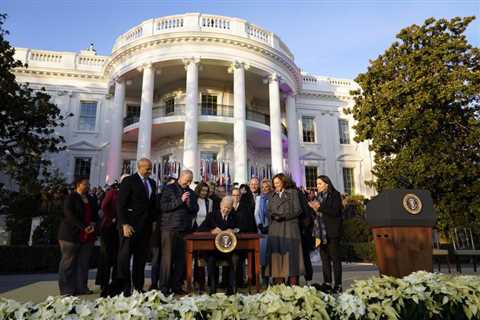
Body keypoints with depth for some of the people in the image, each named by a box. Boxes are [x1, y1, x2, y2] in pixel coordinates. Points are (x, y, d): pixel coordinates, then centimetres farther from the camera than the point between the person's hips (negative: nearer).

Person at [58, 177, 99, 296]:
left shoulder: (91, 200, 18)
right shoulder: (70, 198, -1)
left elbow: (95, 214, 18)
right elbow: (69, 215, -12)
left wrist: (93, 224, -4)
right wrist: (84, 227, -18)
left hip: (88, 236, 6)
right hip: (71, 235, -5)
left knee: (84, 263, 5)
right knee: (68, 263, 1)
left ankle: (82, 288, 10)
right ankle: (67, 290, 7)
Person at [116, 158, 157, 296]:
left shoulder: (152, 183, 14)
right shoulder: (128, 181, -4)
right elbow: (121, 204, -9)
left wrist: (153, 221, 8)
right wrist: (124, 224, -16)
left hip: (146, 226, 6)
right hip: (130, 225, -6)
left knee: (141, 257, 9)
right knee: (125, 255, 1)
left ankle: (138, 287, 17)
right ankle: (125, 287, 10)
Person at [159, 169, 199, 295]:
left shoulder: (191, 193, 16)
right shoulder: (169, 189, 1)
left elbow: (195, 210, 15)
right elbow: (164, 206, -9)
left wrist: (189, 204, -5)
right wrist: (180, 200, -15)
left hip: (185, 230, 4)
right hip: (170, 229, -4)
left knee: (181, 259, 4)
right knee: (168, 258, -1)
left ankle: (176, 286, 14)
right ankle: (164, 287, 7)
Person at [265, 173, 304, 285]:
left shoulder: (292, 193, 7)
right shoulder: (272, 196, 19)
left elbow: (297, 210, -1)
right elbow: (269, 211, 17)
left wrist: (283, 216, -11)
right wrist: (273, 216, -6)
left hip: (289, 228, -3)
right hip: (275, 229, 4)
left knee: (290, 254, -6)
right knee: (276, 254, -2)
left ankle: (293, 283, -2)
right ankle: (278, 283, 2)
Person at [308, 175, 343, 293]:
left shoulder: (335, 195, -2)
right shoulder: (319, 196, 16)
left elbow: (335, 212, -13)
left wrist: (320, 207, -18)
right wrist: (314, 208, -1)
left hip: (332, 232, -6)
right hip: (321, 231, 6)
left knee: (334, 258, -2)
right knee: (324, 258, 8)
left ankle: (338, 284, 3)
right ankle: (327, 283, 14)